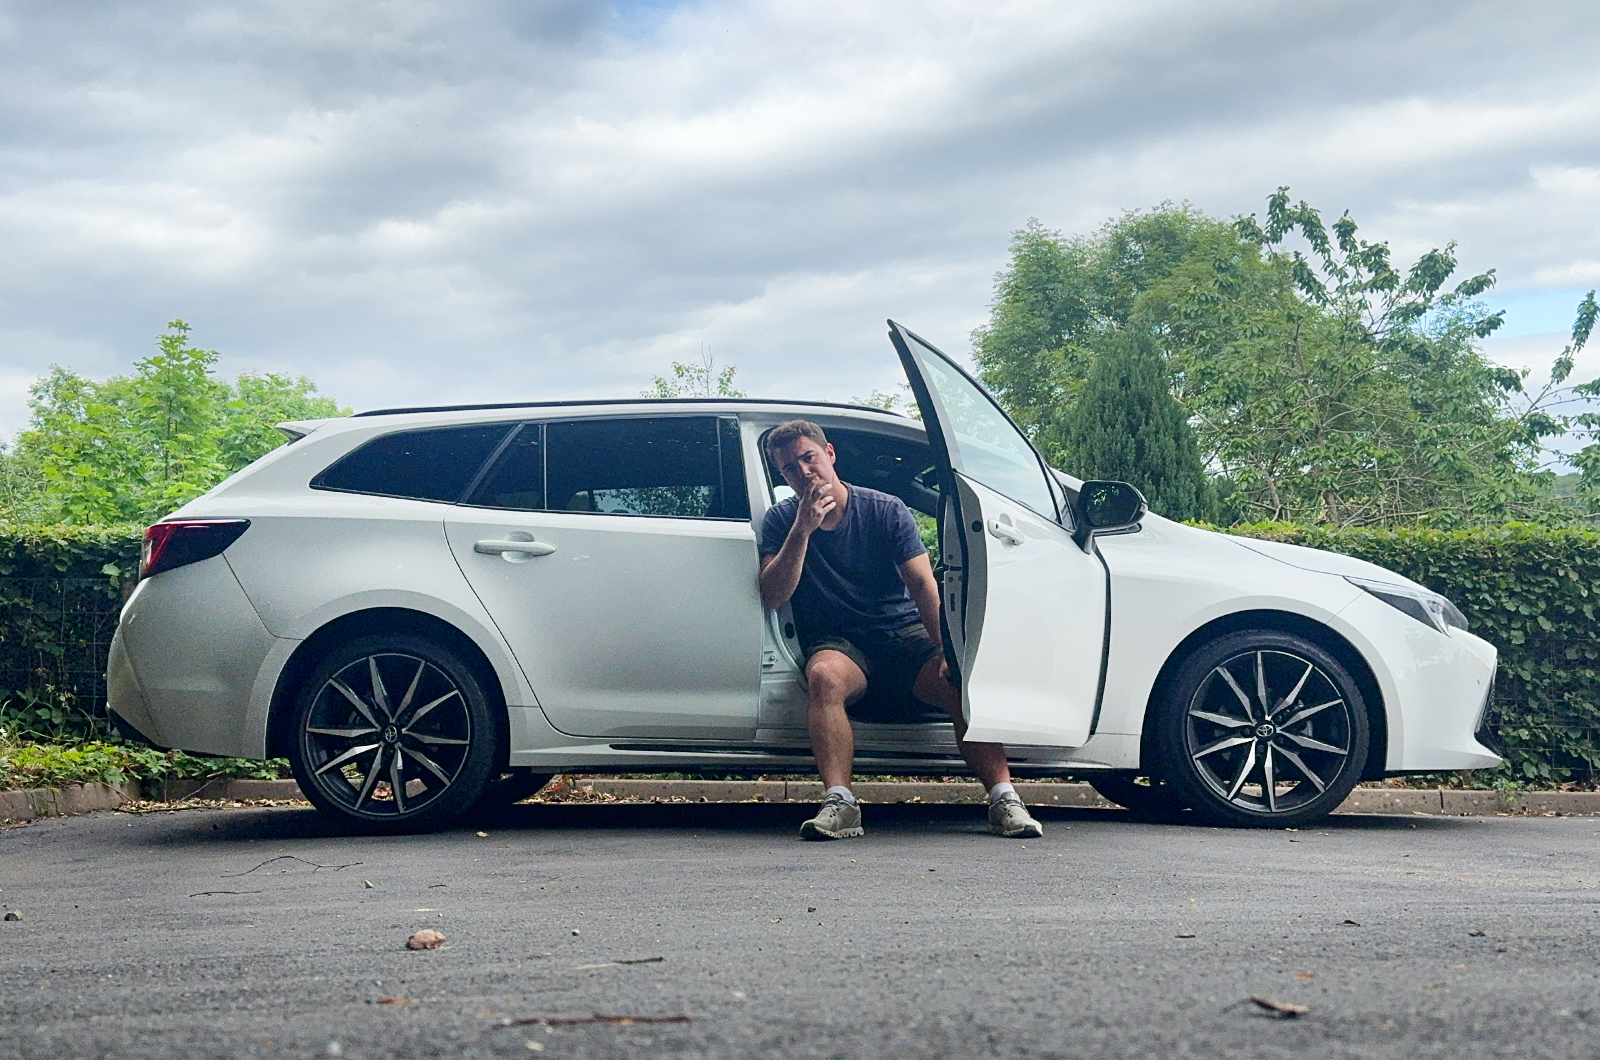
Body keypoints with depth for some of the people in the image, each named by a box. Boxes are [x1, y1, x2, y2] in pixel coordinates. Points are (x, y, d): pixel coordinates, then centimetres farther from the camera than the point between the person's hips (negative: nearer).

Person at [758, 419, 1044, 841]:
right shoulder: (781, 520, 5)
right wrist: (803, 528, -17)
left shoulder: (886, 510, 2)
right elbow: (773, 596, -8)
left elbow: (924, 585, -7)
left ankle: (1003, 797, -29)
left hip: (904, 632, 1)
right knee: (824, 676, -36)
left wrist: (948, 649, -22)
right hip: (838, 644, 0)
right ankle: (839, 803, -41)